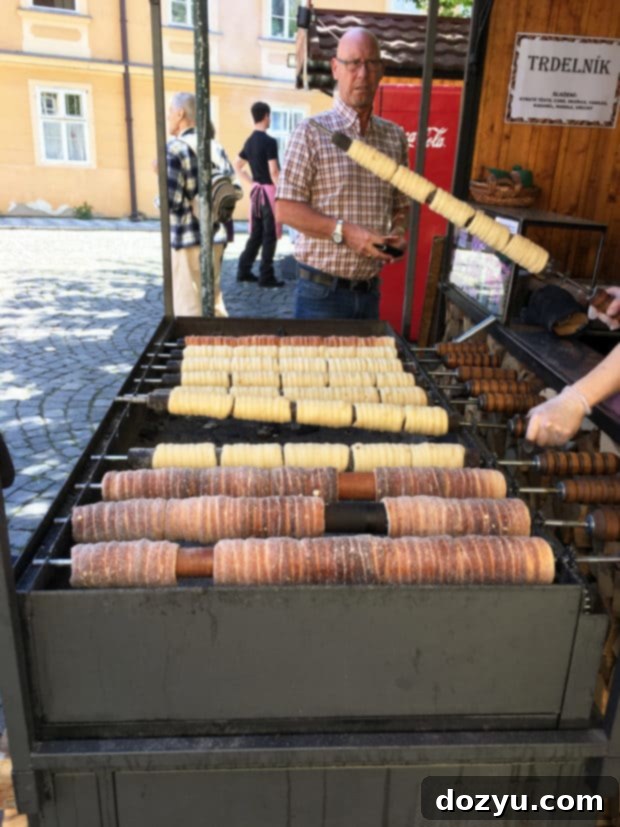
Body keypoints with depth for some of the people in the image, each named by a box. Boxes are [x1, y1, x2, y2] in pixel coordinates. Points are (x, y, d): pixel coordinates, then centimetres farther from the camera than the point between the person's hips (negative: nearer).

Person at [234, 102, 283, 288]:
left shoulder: (249, 141, 10)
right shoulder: (269, 141, -15)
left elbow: (237, 166, 17)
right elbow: (274, 172, -19)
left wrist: (252, 184, 16)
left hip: (256, 191, 8)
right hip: (269, 191, -8)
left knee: (256, 234, 15)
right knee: (270, 235, -2)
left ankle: (244, 271, 17)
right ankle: (266, 277, 1)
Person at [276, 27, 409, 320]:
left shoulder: (395, 137, 10)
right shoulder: (311, 132, -5)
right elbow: (285, 209, -10)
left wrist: (398, 231, -4)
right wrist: (344, 232, -19)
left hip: (370, 291, 5)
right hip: (321, 290, -5)